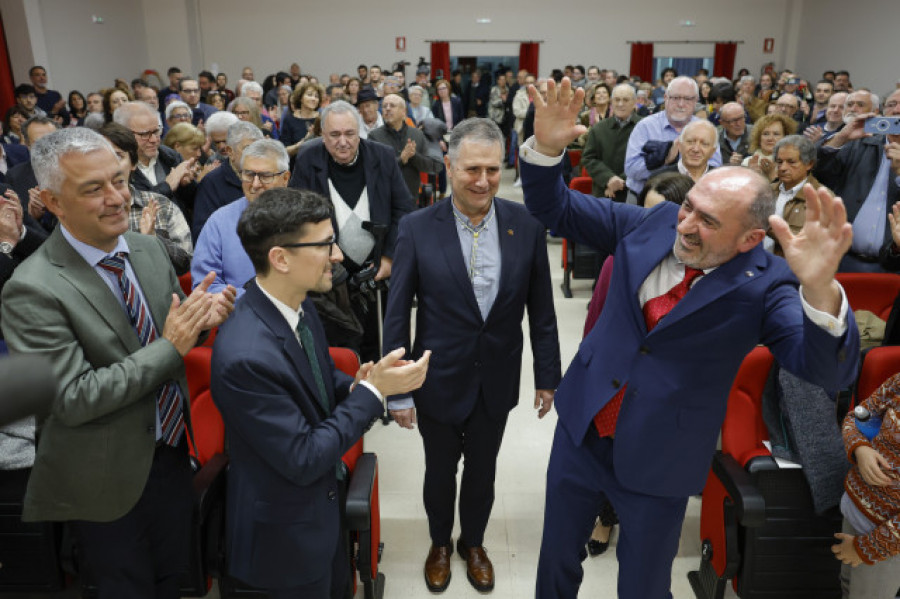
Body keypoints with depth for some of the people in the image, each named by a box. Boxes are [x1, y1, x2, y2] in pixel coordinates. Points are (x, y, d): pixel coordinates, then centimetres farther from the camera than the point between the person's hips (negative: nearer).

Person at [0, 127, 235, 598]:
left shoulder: (148, 248, -3)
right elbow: (73, 398, -24)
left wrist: (203, 316, -16)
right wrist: (171, 346, -27)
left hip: (173, 451, 6)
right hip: (110, 481, -5)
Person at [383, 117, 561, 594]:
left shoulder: (526, 226, -10)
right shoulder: (417, 229, -14)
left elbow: (541, 309, -2)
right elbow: (397, 316, -10)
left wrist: (547, 376, 2)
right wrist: (397, 391, -9)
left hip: (496, 383, 1)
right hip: (439, 382, -1)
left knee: (482, 472, 21)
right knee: (440, 473, 21)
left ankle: (473, 543, 50)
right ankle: (440, 544, 50)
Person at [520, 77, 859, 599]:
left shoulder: (765, 284, -17)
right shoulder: (655, 222, -8)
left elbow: (829, 370, -31)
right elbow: (555, 208, -2)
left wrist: (820, 288, -51)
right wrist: (547, 146, -22)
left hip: (659, 458, -3)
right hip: (582, 428, 4)